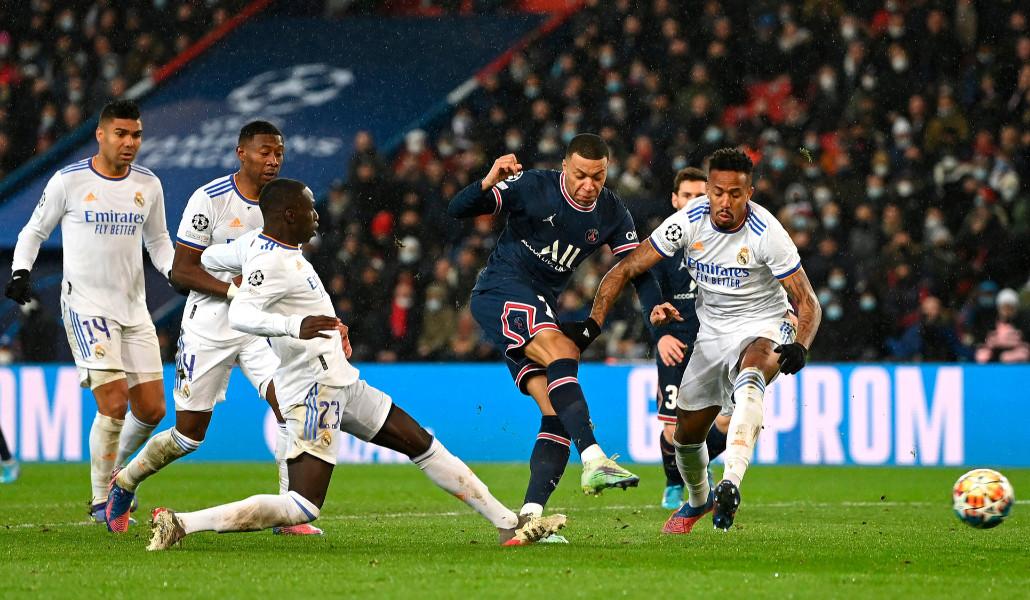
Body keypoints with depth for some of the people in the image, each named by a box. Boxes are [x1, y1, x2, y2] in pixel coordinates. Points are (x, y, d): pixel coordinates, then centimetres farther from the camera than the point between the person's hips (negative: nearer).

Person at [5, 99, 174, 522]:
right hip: (86, 307, -5)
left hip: (134, 309, 5)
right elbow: (35, 230, 7)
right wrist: (20, 272, -8)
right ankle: (101, 501, -3)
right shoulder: (69, 181, -6)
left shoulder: (148, 185, 6)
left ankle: (115, 467, 32)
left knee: (152, 410, 3)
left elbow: (158, 242, 18)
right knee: (114, 403, -17)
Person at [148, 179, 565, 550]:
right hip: (314, 392, -11)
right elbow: (238, 315, -36)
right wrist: (294, 326, -52)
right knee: (302, 508, -15)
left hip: (339, 383, 11)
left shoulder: (255, 243, 8)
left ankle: (509, 525, 20)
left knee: (421, 444, 14)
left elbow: (208, 258, 26)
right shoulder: (272, 262, -20)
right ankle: (181, 524, -14)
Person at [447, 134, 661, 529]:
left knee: (558, 412, -9)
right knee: (561, 350, -32)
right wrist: (487, 185, -34)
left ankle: (529, 516, -14)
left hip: (541, 309, 7)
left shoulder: (612, 214, 3)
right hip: (500, 292, -7)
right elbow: (457, 211, -13)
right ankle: (593, 461, -44)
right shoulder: (532, 187, -12)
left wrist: (657, 310, -16)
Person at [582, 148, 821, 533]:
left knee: (749, 378, -40)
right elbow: (627, 269, -6)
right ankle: (698, 500, 44)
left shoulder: (766, 234, -22)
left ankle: (731, 482, -54)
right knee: (686, 433, 11)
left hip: (763, 328, -5)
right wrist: (594, 321, -18)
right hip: (712, 333, 5)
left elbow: (807, 302, -16)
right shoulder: (688, 222, -14)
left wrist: (800, 346, -35)